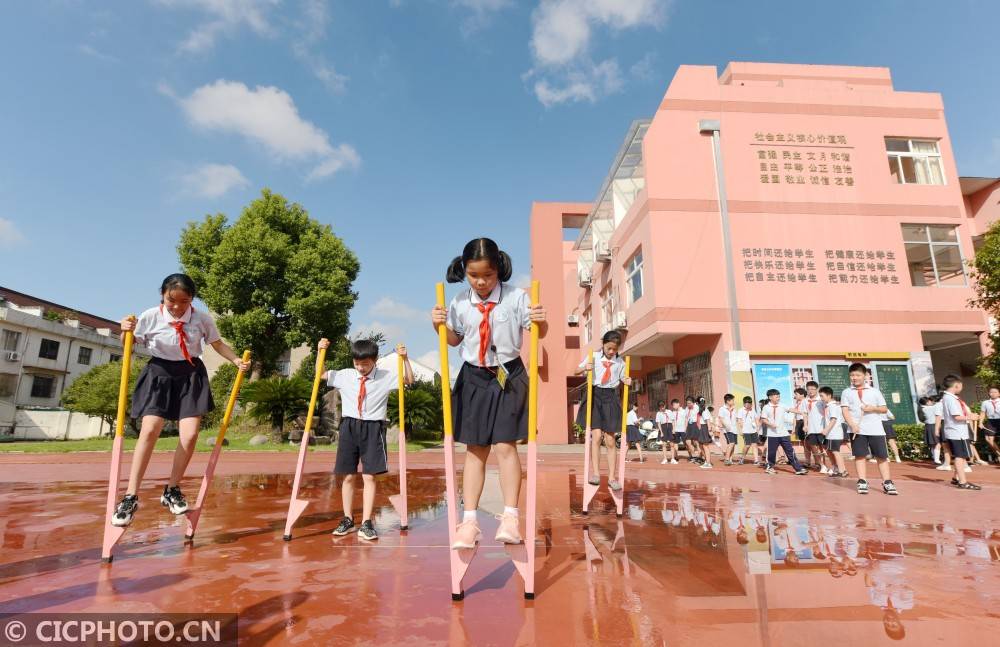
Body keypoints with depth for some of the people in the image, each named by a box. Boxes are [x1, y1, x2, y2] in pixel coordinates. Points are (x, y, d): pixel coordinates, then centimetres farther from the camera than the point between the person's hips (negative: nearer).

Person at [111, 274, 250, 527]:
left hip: (191, 376, 1)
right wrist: (125, 331, -19)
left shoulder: (202, 319, -7)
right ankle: (131, 496, -2)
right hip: (159, 375, -1)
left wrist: (237, 360, -4)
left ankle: (171, 490, 10)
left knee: (190, 434, -8)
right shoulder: (150, 316, -9)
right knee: (149, 431, -13)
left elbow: (217, 343, 8)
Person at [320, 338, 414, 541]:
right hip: (349, 427, 2)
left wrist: (404, 358, -7)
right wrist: (320, 351, 5)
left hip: (373, 428, -2)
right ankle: (348, 520, 22)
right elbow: (320, 375, 16)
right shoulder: (344, 375, 6)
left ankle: (366, 523, 3)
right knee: (347, 476, 7)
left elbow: (409, 380, 4)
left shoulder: (386, 376, 1)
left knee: (369, 477, -4)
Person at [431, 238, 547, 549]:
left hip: (509, 377, -2)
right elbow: (455, 339, 10)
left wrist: (541, 321, -27)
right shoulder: (459, 302, 0)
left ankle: (510, 518, 12)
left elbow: (538, 333, -5)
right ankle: (469, 521, 15)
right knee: (475, 449, 7)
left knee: (505, 445, -3)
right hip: (473, 378, 2)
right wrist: (441, 325, -9)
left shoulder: (516, 296, -7)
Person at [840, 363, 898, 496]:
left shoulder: (875, 391, 9)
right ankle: (862, 482, 4)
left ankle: (887, 483, 9)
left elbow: (884, 408, 9)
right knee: (860, 455, 0)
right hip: (857, 430, -1)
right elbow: (845, 411, 0)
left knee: (882, 456, 3)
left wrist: (873, 408, -11)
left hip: (876, 429, 1)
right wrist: (852, 425, -14)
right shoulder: (847, 392, 6)